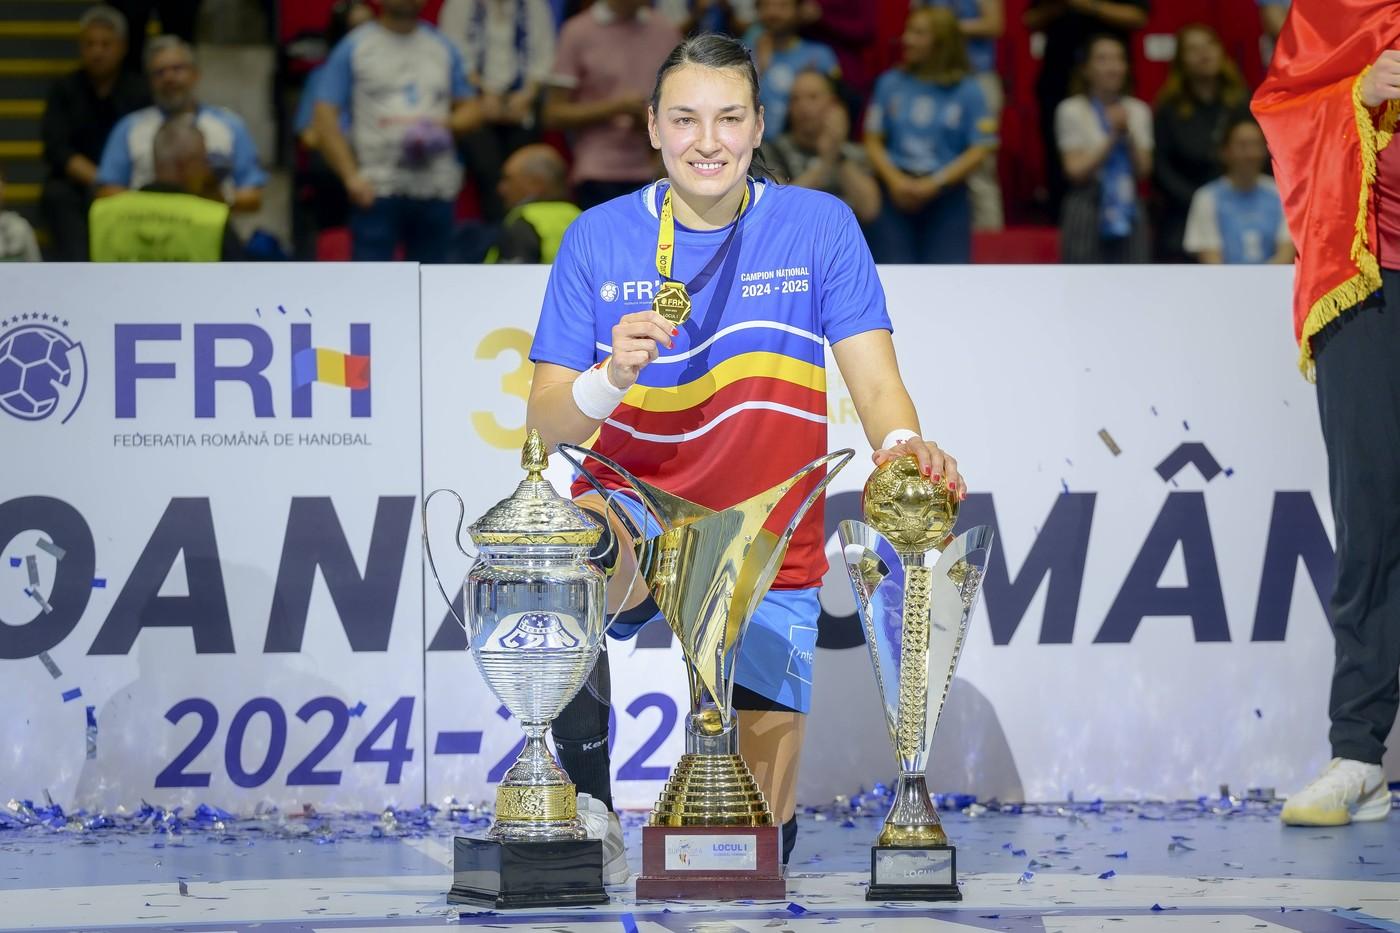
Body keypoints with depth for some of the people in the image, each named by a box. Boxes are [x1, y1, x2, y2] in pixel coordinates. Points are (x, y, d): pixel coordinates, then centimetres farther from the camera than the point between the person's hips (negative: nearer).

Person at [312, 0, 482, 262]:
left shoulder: (443, 48, 14)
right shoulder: (353, 49, 3)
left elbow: (471, 110, 17)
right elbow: (325, 118, -2)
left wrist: (443, 125, -7)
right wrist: (351, 177, -13)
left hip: (436, 189, 4)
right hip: (375, 190, -3)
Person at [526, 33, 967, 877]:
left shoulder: (819, 226, -3)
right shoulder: (600, 239, -2)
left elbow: (874, 381, -9)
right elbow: (548, 423, -5)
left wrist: (903, 445, -32)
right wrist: (610, 380, -27)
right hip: (632, 522, -1)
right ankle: (582, 689, -11)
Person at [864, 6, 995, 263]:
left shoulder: (966, 91, -1)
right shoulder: (890, 83, 4)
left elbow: (980, 150, -4)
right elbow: (873, 141, 5)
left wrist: (934, 183, -13)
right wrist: (895, 180, -12)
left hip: (946, 196, -1)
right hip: (897, 195, 1)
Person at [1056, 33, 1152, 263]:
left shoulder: (1138, 111, 10)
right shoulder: (1072, 111, 0)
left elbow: (1143, 169, 4)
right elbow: (1076, 169, -7)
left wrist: (1129, 134, -10)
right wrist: (1112, 136, -10)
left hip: (1128, 208, 3)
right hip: (1088, 208, -3)